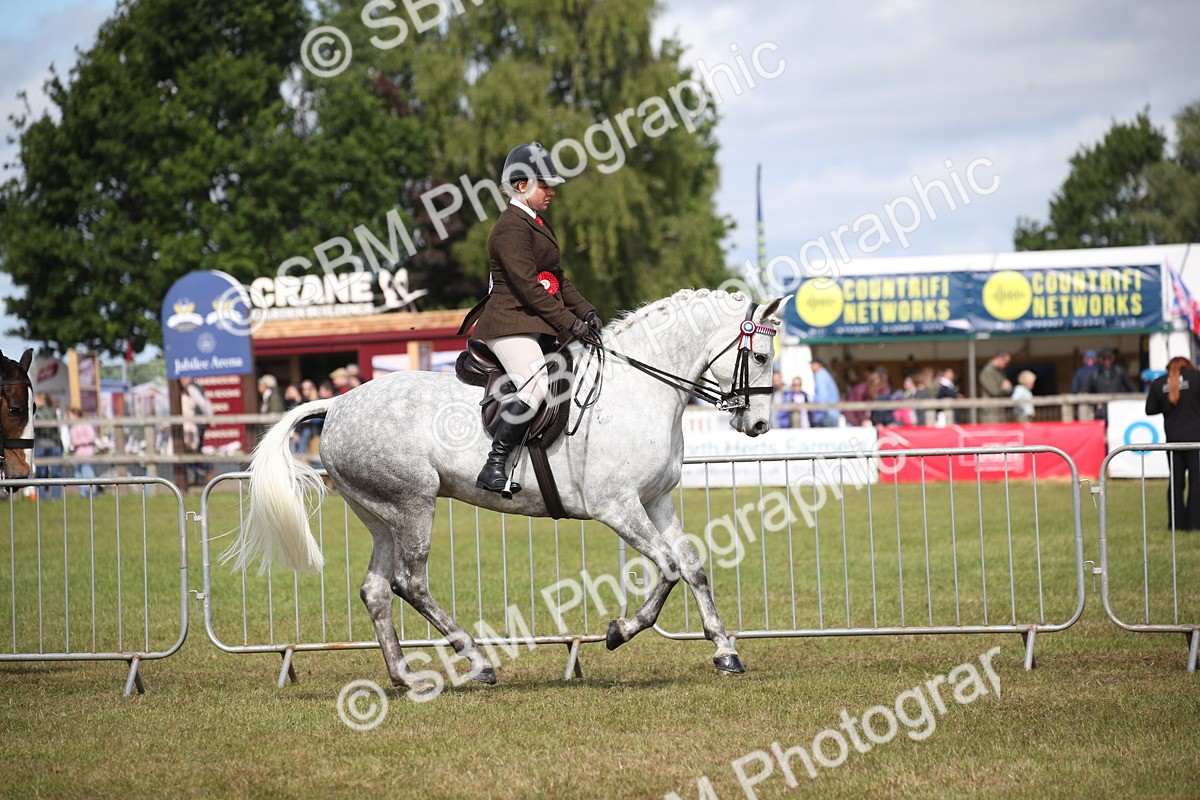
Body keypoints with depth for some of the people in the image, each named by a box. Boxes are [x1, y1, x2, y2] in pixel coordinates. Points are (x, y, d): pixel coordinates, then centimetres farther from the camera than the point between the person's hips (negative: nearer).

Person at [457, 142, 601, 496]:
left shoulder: (539, 224, 21)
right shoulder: (512, 227, -12)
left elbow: (558, 279, 23)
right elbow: (527, 287, -18)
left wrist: (586, 311, 8)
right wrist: (569, 322, -18)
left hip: (540, 325, 11)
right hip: (511, 324, -11)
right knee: (535, 386, -29)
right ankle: (494, 466, -26)